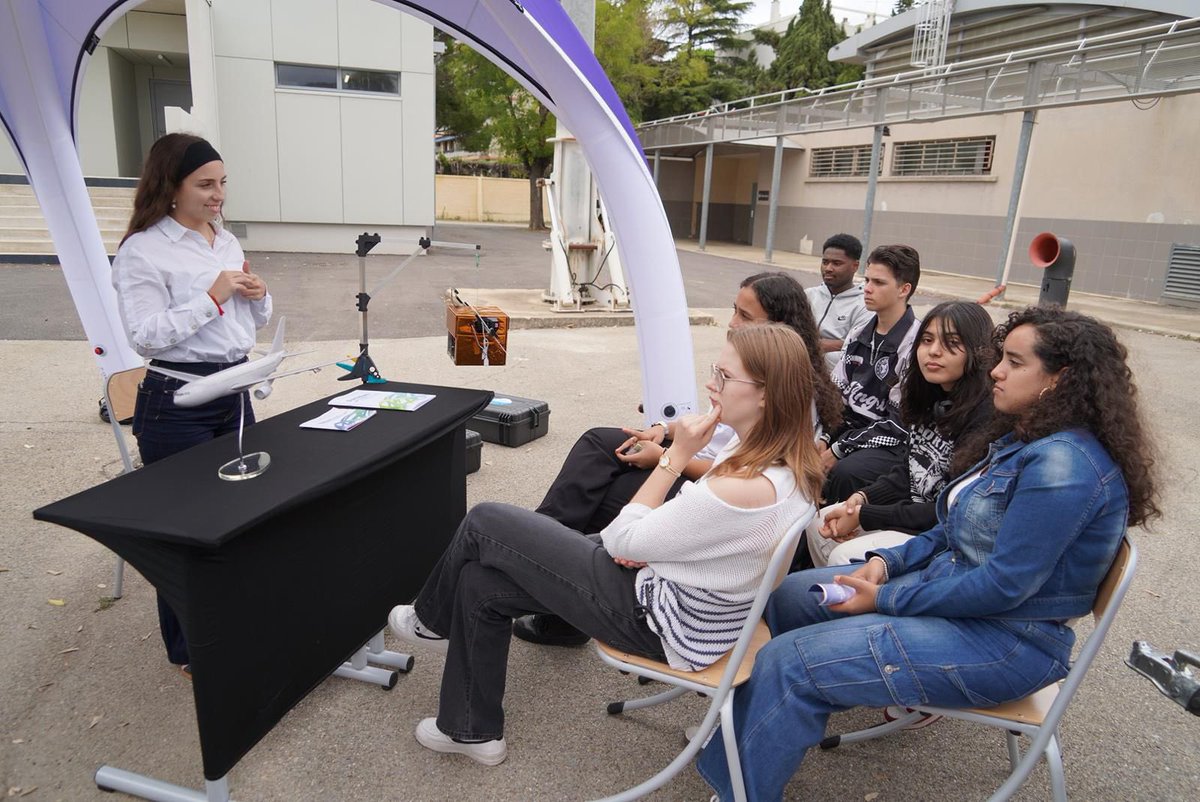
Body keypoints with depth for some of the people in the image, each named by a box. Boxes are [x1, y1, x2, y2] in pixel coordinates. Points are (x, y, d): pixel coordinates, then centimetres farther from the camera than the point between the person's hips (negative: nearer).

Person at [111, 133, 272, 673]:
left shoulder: (228, 241, 12)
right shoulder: (143, 251, -10)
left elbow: (254, 324, 19)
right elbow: (145, 335, -17)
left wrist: (258, 296, -3)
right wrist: (212, 298, -19)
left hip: (235, 389, 7)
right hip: (176, 400, -7)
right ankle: (186, 647, 22)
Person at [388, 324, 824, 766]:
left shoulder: (747, 489, -32)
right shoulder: (775, 453, -3)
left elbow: (622, 540, -21)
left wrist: (675, 455, -19)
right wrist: (651, 539, -6)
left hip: (661, 622, -9)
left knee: (485, 523, -2)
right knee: (480, 583, 10)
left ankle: (432, 621, 30)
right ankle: (472, 729, 31)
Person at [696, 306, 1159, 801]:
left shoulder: (1063, 464, -24)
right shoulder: (1025, 443, 8)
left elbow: (1005, 585, -26)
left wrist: (887, 599, -18)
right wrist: (888, 561, -3)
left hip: (1002, 641, -10)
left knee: (789, 662, -18)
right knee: (789, 595, 7)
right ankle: (741, 732, 17)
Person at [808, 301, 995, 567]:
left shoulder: (985, 415, -23)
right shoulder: (930, 398, 4)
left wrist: (863, 516, -18)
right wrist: (862, 497, -6)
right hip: (910, 508, 9)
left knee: (844, 558, -21)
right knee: (819, 523, 5)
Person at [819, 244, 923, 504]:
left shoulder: (916, 343, -16)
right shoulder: (859, 335, 8)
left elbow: (900, 422, -17)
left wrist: (840, 449, -16)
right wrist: (825, 438, -5)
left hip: (893, 444, -7)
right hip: (850, 428, 7)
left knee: (845, 472, -33)